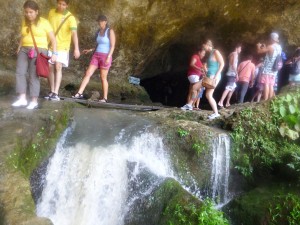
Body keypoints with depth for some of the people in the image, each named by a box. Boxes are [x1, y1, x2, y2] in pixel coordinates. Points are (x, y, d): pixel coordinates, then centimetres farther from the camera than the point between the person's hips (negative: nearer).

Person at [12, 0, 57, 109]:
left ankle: (34, 101, 3)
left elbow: (53, 39, -1)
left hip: (39, 51, -5)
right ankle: (22, 99, -5)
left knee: (34, 75, -6)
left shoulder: (44, 22, -2)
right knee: (19, 72, -9)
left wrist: (54, 53, -7)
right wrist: (19, 47, 11)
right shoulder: (24, 22, 13)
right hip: (24, 50, 5)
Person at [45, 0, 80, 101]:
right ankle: (52, 91, 17)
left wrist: (76, 48, -38)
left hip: (62, 47, -4)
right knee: (50, 68, 5)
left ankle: (56, 93, -16)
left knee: (58, 68, -16)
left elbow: (74, 33, -25)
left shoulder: (70, 17, -12)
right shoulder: (51, 12, 3)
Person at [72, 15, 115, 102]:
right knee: (87, 74, -4)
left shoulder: (110, 31, -4)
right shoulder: (99, 31, 15)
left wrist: (108, 57, -20)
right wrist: (90, 50, 18)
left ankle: (105, 98, 7)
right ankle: (79, 93, -6)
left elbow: (112, 46, -11)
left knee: (103, 78, -2)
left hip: (105, 56, -6)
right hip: (96, 56, 6)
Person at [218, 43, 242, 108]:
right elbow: (233, 65, -18)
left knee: (233, 87, 20)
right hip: (232, 74, -10)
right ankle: (220, 102, -27)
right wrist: (237, 74, -17)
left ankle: (227, 103, 21)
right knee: (228, 88, -17)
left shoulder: (232, 54, 20)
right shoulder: (235, 54, -8)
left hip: (231, 73, 10)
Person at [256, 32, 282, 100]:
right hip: (274, 70, 7)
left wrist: (258, 46, 9)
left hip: (267, 69, -7)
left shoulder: (270, 47, -13)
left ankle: (265, 101, -12)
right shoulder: (279, 47, 11)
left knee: (266, 85, -8)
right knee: (271, 85, 8)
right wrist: (265, 47, 23)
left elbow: (259, 51, -11)